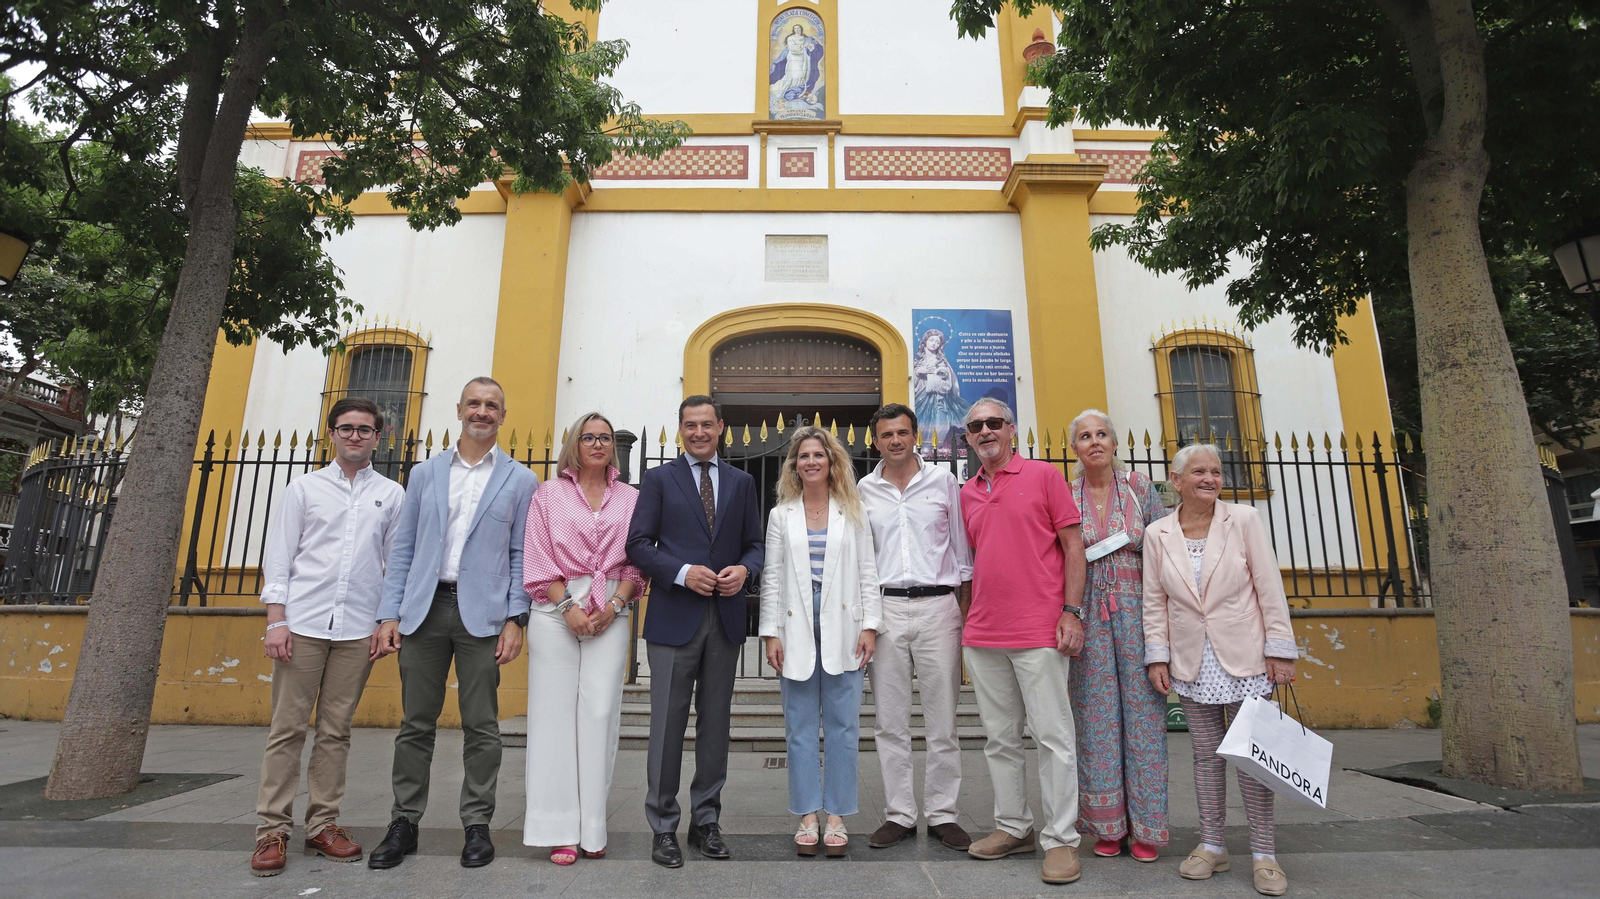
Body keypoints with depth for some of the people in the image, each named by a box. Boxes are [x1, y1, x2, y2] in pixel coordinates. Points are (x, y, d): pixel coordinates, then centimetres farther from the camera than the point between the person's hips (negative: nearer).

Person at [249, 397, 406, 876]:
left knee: (335, 730, 6)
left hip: (357, 629, 1)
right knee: (288, 728, 2)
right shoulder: (304, 487, 9)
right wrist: (276, 621, -3)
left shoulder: (391, 495, 10)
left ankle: (322, 824, 16)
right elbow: (279, 556, 5)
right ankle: (273, 829, 11)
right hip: (303, 622, 0)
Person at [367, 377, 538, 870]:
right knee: (416, 723, 9)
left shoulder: (519, 480, 4)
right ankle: (404, 822, 23)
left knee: (480, 726, 4)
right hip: (425, 609, 2)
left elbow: (521, 555, 2)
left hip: (482, 613, -2)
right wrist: (389, 615, 3)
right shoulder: (424, 474, 11)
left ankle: (477, 825, 16)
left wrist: (515, 620, -6)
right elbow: (403, 549, 10)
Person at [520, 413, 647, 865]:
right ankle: (560, 830, 7)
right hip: (555, 611, -1)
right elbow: (539, 558, 2)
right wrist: (568, 606, -9)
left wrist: (614, 605, -7)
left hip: (610, 613, 1)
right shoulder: (549, 494, 9)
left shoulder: (630, 498, 12)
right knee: (555, 709, -1)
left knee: (600, 711, -2)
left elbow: (636, 560, 7)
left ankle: (592, 828, 7)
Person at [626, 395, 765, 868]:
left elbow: (755, 544, 12)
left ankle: (706, 820, 25)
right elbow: (638, 543, -2)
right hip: (674, 617, -3)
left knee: (715, 722, 11)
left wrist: (744, 569, -10)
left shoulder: (741, 482, 12)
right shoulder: (659, 479, 5)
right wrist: (683, 573, -16)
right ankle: (663, 827, 16)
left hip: (726, 617, 3)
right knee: (668, 723, 2)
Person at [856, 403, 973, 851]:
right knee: (890, 722, 6)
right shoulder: (865, 490, 8)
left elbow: (961, 547, 8)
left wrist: (964, 609, 3)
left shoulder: (943, 480, 6)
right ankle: (898, 814, 18)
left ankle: (942, 814, 18)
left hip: (937, 604, -1)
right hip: (885, 608, 1)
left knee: (942, 720, 4)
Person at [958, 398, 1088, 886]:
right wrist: (968, 618, 13)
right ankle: (1014, 828, 26)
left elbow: (1073, 546, -2)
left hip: (1039, 633, -5)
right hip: (983, 635, 5)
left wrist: (1071, 612, -10)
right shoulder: (967, 493, 13)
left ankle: (1060, 839, 13)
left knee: (1053, 736, 1)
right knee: (1000, 738, 12)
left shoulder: (1044, 475, 0)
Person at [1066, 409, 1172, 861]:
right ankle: (1107, 824, 16)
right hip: (1087, 616, 0)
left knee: (1143, 712, 2)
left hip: (1136, 612, 0)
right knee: (1096, 717, 3)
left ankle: (1146, 827, 14)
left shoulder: (1140, 487, 4)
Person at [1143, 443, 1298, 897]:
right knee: (1207, 755, 10)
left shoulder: (1245, 519, -3)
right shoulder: (1157, 534, 2)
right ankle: (1211, 845, 21)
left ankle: (1263, 852, 14)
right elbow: (1155, 602, 4)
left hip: (1243, 658, -2)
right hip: (1192, 663, 2)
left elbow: (1270, 588, -4)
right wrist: (1157, 656, 0)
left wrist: (1280, 649, -7)